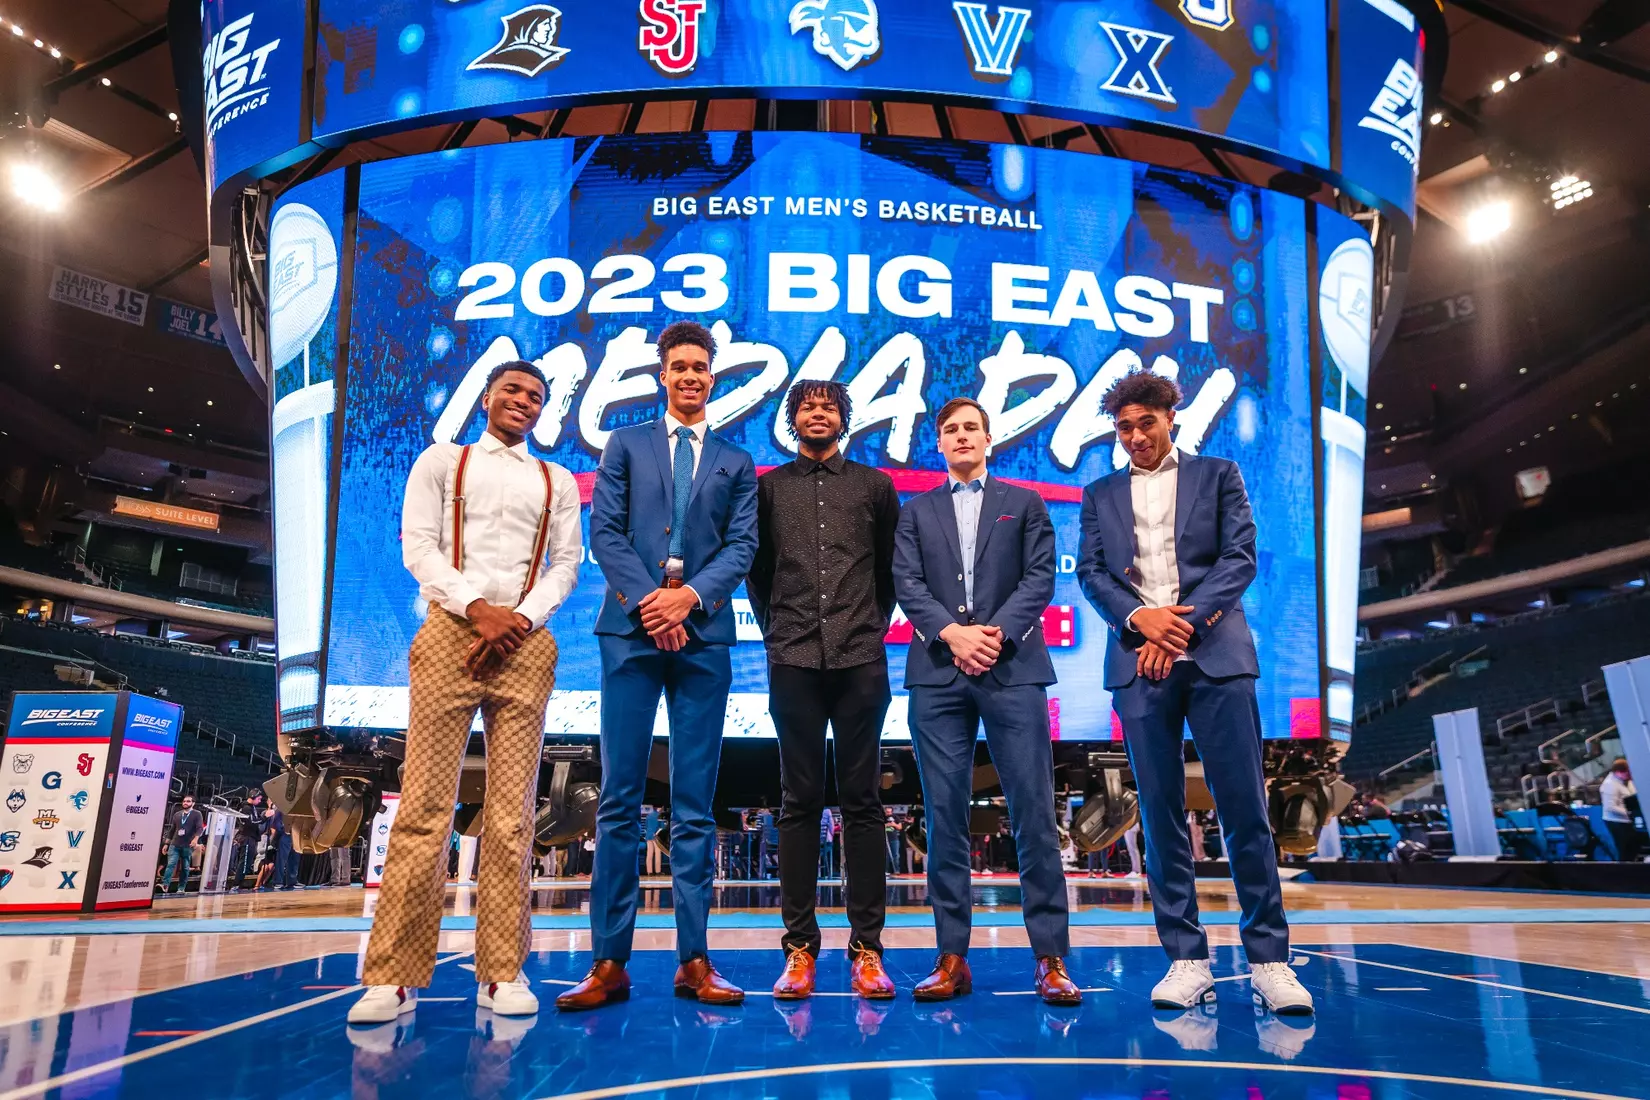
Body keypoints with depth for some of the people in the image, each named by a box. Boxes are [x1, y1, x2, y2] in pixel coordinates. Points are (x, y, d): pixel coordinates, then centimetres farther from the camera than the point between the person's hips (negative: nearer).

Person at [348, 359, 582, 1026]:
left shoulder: (557, 482, 18)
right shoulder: (441, 462, 14)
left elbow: (565, 565, 9)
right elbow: (418, 548, 3)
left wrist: (519, 619, -7)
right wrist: (478, 607, -11)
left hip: (525, 645, 2)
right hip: (449, 634, -1)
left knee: (512, 815, -1)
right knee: (425, 808, -6)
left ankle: (501, 972, 4)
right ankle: (395, 976, -1)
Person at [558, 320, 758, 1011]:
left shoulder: (736, 465, 16)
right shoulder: (625, 445, 14)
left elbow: (742, 546, 5)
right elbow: (604, 532, 3)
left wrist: (691, 595, -12)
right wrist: (650, 601, -10)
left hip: (704, 638, 1)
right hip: (631, 631, -1)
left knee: (695, 805, 3)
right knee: (619, 800, -1)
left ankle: (693, 960, 9)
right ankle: (609, 962, 5)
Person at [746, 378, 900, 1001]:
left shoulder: (875, 486, 14)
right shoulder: (768, 488, 14)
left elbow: (891, 570, 17)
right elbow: (756, 570, 17)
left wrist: (873, 626, 10)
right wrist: (776, 630, 11)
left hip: (861, 661, 0)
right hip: (793, 662, 0)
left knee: (862, 800, 2)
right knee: (799, 801, 3)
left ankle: (866, 946, 8)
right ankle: (800, 944, 9)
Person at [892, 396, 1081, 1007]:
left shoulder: (1024, 503, 15)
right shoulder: (916, 512, 17)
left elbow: (1039, 578, 3)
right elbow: (907, 585, 5)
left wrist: (996, 634, -11)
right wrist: (952, 633, -12)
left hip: (1012, 670, -1)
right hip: (938, 674, 1)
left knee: (1034, 813, -3)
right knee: (945, 817, 2)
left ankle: (1051, 959, 5)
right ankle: (952, 957, 9)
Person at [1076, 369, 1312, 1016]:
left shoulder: (1217, 475, 13)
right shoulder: (1100, 496, 17)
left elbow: (1240, 558, 2)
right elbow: (1090, 573, 7)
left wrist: (1184, 623, -10)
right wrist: (1140, 618, -11)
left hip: (1215, 657, -1)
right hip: (1140, 665, 1)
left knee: (1244, 810, -2)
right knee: (1161, 815, 2)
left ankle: (1268, 959, 8)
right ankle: (1187, 960, 9)